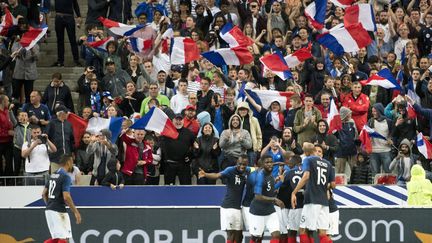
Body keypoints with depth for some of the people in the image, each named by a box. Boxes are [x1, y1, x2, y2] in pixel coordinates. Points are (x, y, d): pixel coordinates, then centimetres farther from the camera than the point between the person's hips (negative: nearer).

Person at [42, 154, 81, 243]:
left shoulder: (53, 175, 13)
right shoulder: (65, 176, -12)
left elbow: (44, 194, 16)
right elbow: (66, 197, -20)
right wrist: (76, 212, -15)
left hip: (49, 210, 8)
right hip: (59, 211, -8)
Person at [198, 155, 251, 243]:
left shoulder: (247, 171, 4)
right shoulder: (230, 170, -15)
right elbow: (217, 175, -34)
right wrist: (205, 174, -53)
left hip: (238, 207, 7)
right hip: (228, 207, -7)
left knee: (239, 236, 12)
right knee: (231, 235, -11)